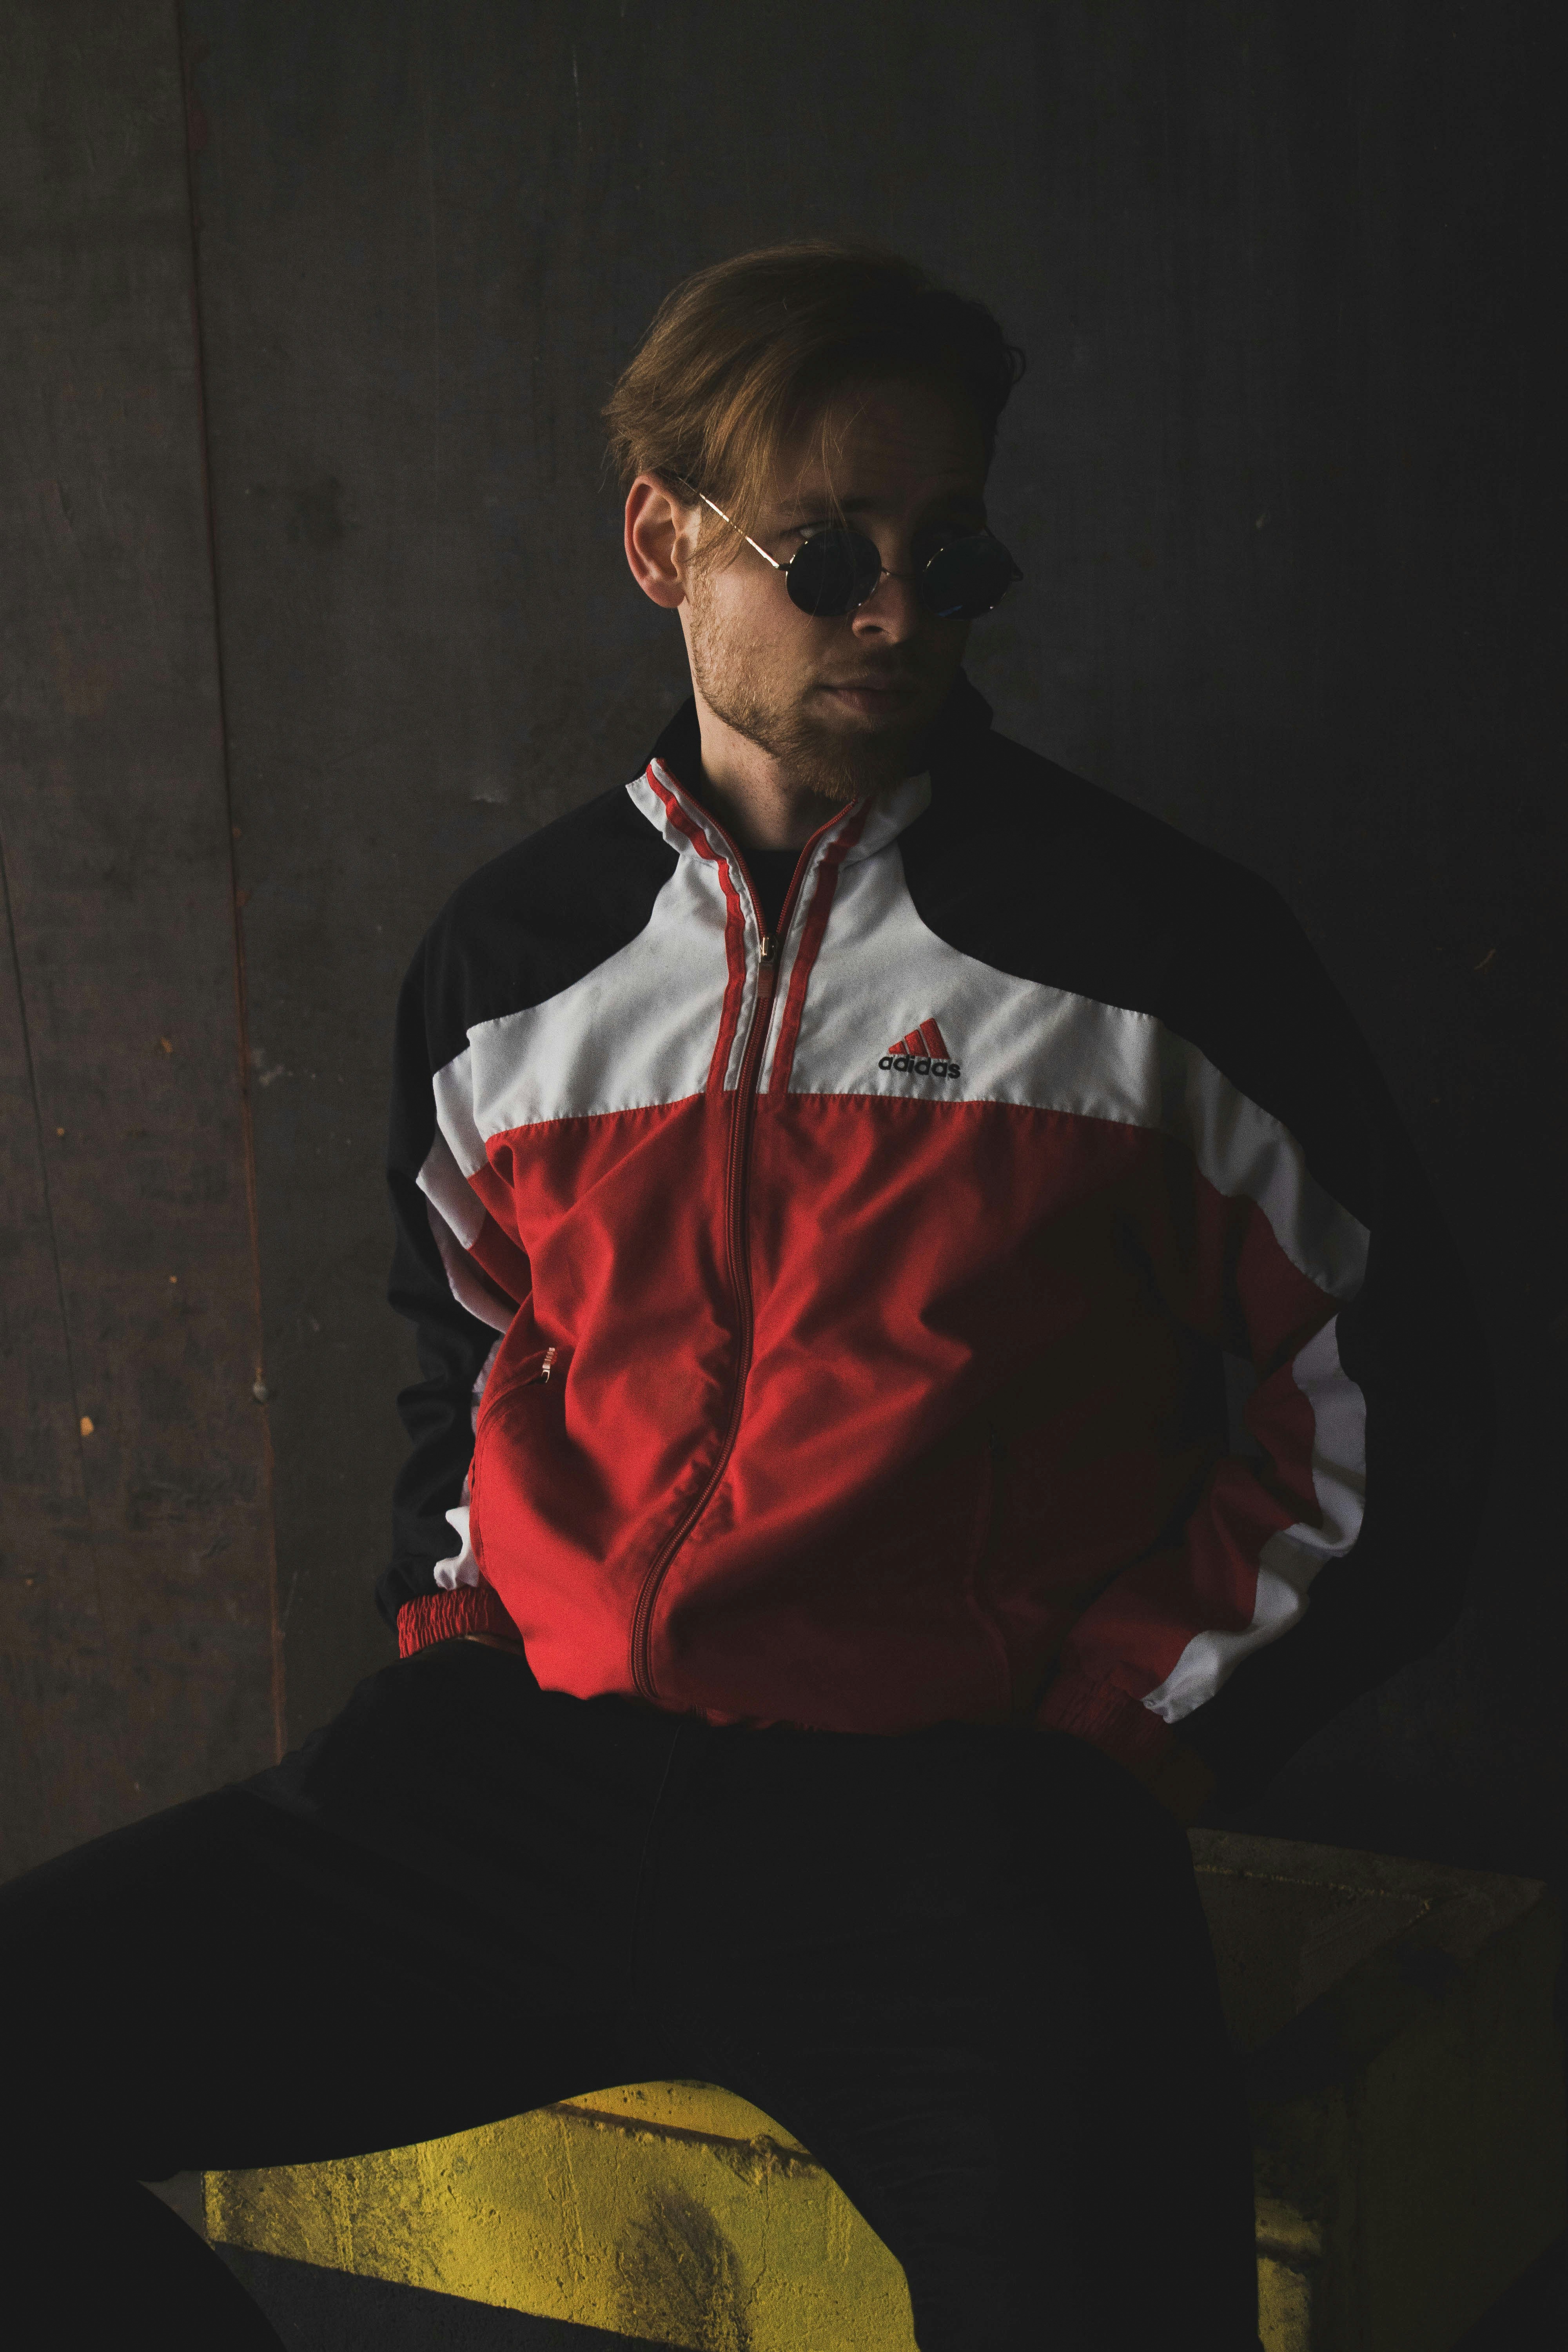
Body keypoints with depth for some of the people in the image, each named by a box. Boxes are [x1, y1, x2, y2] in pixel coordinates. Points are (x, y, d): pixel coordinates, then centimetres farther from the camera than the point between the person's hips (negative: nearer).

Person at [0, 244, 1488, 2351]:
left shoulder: (1152, 946, 3)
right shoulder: (512, 959, 15)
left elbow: (1383, 1430, 5)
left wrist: (1092, 1760, -3)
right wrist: (443, 1658, 11)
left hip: (951, 1805, -4)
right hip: (512, 1768, 5)